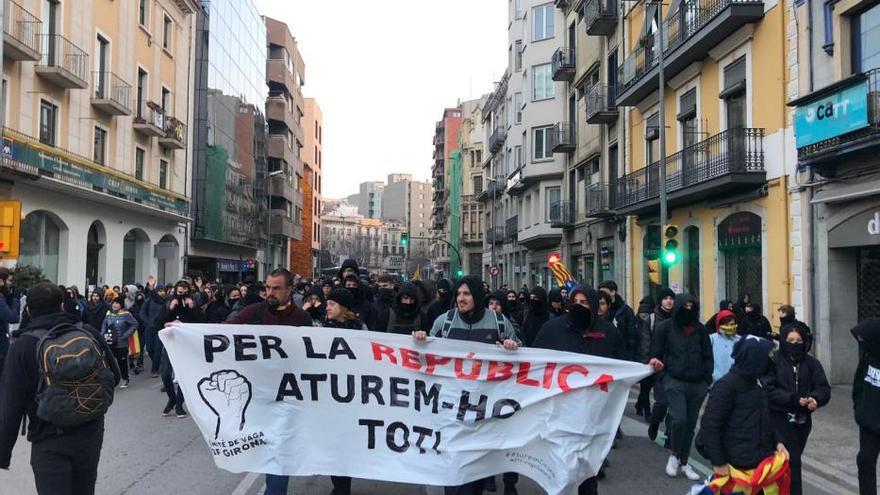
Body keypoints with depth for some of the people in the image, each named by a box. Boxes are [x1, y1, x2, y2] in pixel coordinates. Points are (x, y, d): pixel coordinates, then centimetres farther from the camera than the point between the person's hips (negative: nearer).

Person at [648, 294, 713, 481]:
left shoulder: (700, 329, 8)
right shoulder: (666, 327, 0)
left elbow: (708, 356, 13)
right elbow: (655, 353, 6)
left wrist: (707, 380, 6)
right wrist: (655, 362, -15)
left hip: (697, 384, 3)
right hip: (674, 381, -3)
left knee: (690, 424, 8)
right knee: (679, 420, -16)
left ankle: (684, 463, 23)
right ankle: (674, 455, 10)